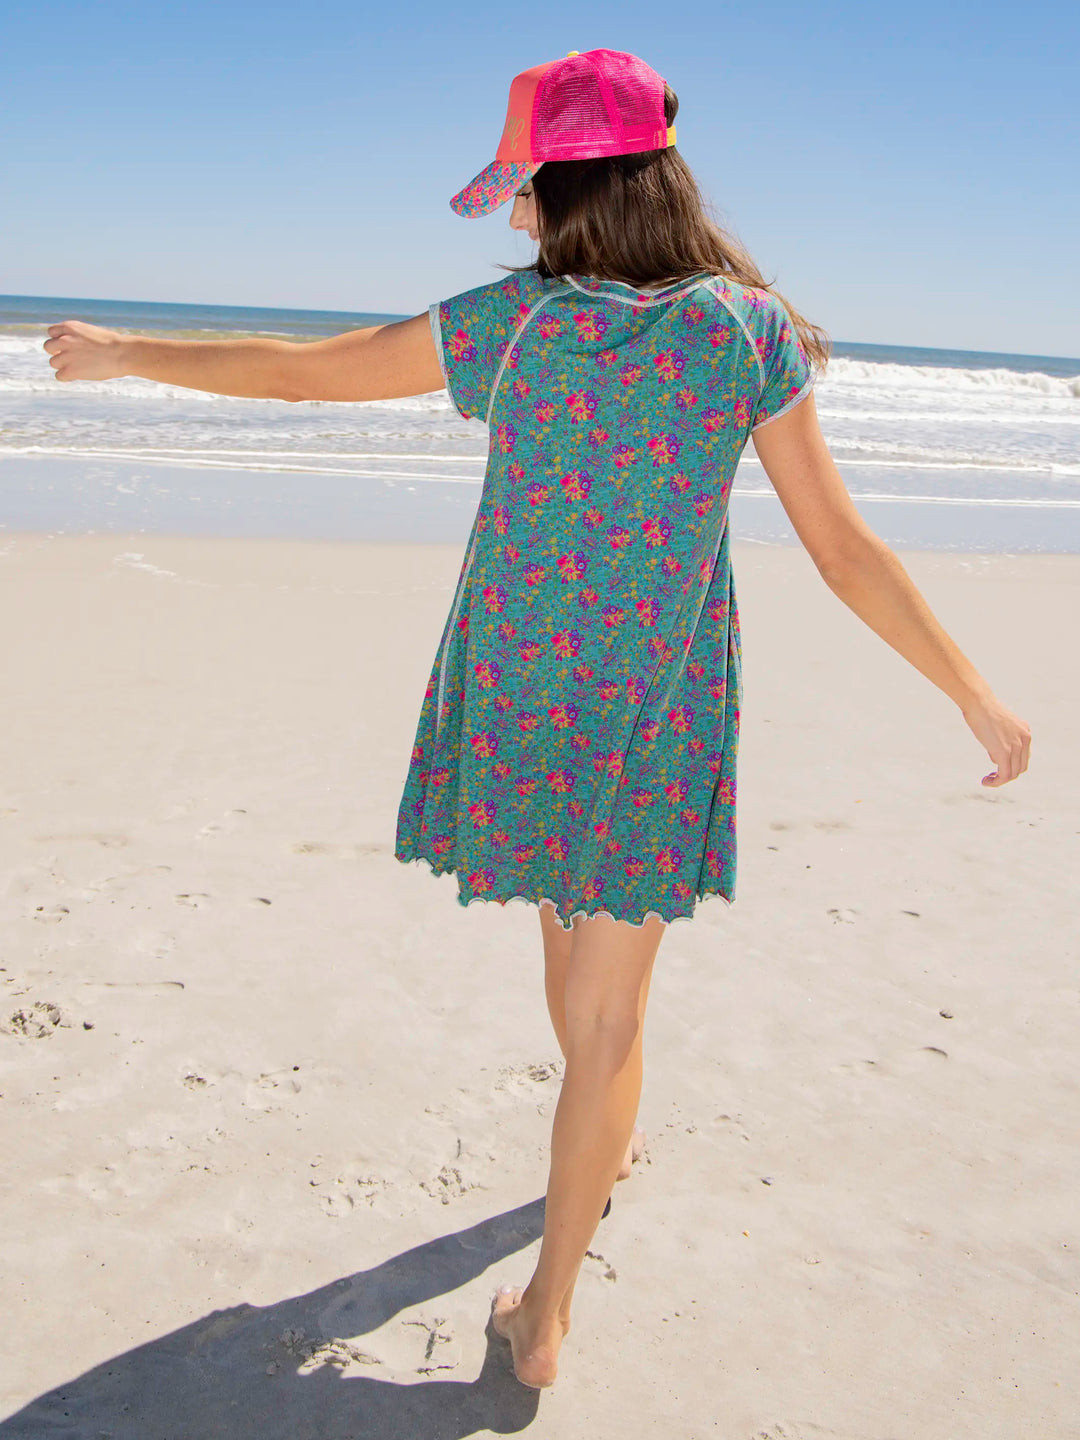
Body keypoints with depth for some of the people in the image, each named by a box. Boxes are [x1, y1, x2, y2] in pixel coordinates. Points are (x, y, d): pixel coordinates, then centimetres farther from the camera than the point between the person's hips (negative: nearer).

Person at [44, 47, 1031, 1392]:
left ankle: (607, 1140, 53)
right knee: (607, 1013, 9)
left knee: (570, 927, 27)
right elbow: (846, 553, -10)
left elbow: (296, 369, -1)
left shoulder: (511, 322, -10)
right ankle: (546, 1314, 18)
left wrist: (124, 352, 16)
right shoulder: (748, 328, -10)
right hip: (657, 714, -1)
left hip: (518, 696, 2)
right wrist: (980, 700, 1)